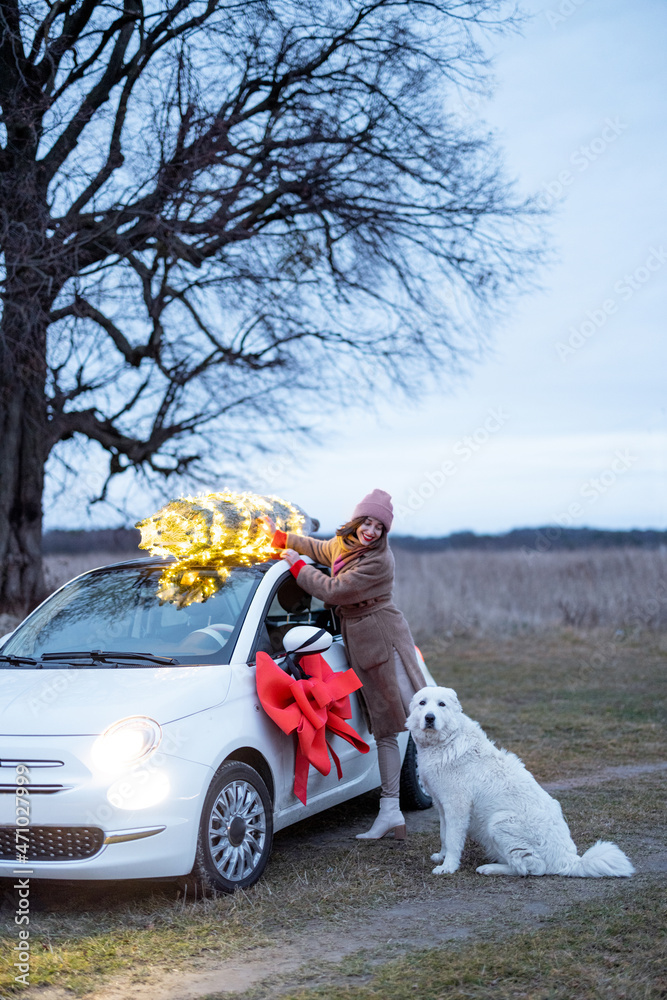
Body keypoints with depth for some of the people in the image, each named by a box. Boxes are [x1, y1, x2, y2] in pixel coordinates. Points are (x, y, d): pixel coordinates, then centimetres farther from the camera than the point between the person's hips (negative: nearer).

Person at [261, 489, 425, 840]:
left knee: (417, 713, -14)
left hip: (384, 637, -7)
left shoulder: (378, 560, -15)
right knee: (384, 729, 5)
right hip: (359, 644, 7)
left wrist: (297, 565, -5)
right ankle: (390, 811, 4)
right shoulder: (343, 544, 11)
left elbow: (334, 591, -16)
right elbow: (319, 549, 34)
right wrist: (279, 536, 33)